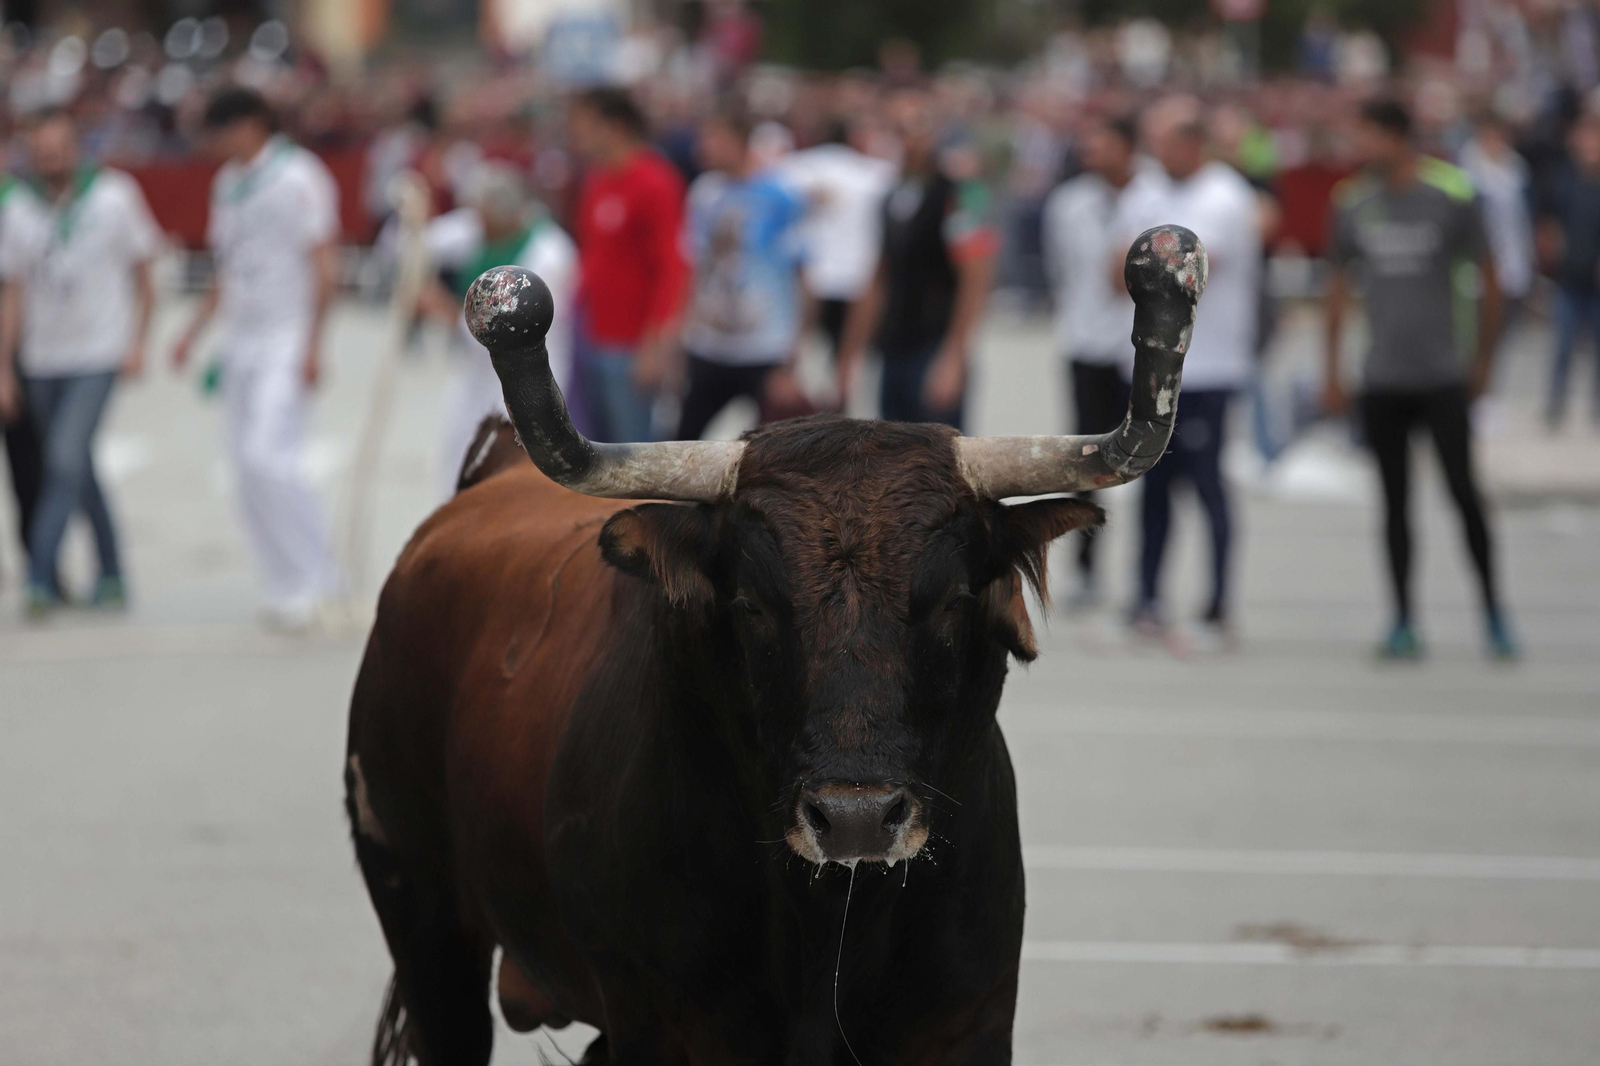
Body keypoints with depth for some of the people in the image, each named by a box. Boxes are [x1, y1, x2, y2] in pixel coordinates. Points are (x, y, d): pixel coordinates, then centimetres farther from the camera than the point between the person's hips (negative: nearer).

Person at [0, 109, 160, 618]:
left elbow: (142, 274, 5)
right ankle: (111, 573, 22)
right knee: (79, 470, 11)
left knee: (67, 462, -16)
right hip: (43, 361, 4)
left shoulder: (115, 197, -4)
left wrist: (137, 342, -4)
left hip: (98, 355, -4)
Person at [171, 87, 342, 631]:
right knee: (248, 467, 4)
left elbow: (324, 265, -11)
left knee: (267, 455, -18)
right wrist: (194, 332, 15)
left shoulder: (298, 178, -9)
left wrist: (312, 346, -16)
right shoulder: (228, 183, 14)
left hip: (286, 338, -8)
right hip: (241, 339, 8)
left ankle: (318, 578, -9)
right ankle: (288, 589, 9)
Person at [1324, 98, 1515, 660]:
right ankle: (1403, 623, 8)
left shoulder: (1452, 193, -5)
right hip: (1381, 380, 3)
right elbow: (1339, 286, 14)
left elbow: (1488, 280, 3)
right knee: (1395, 501, 4)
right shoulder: (1352, 202, 5)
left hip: (1442, 376, -3)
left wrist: (1483, 361, 3)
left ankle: (1493, 612, 6)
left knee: (1464, 492, -6)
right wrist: (1331, 370, 12)